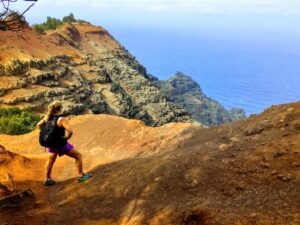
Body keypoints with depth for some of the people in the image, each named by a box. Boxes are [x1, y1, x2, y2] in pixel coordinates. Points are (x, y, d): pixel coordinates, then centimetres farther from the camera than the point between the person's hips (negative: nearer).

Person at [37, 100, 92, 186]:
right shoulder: (61, 120, -24)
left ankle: (47, 179, 40)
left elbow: (38, 125, 11)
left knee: (51, 160, 29)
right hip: (61, 144, -7)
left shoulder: (47, 117, -4)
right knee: (78, 156, 10)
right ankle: (81, 176, 16)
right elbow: (70, 131, -36)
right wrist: (66, 138, -17)